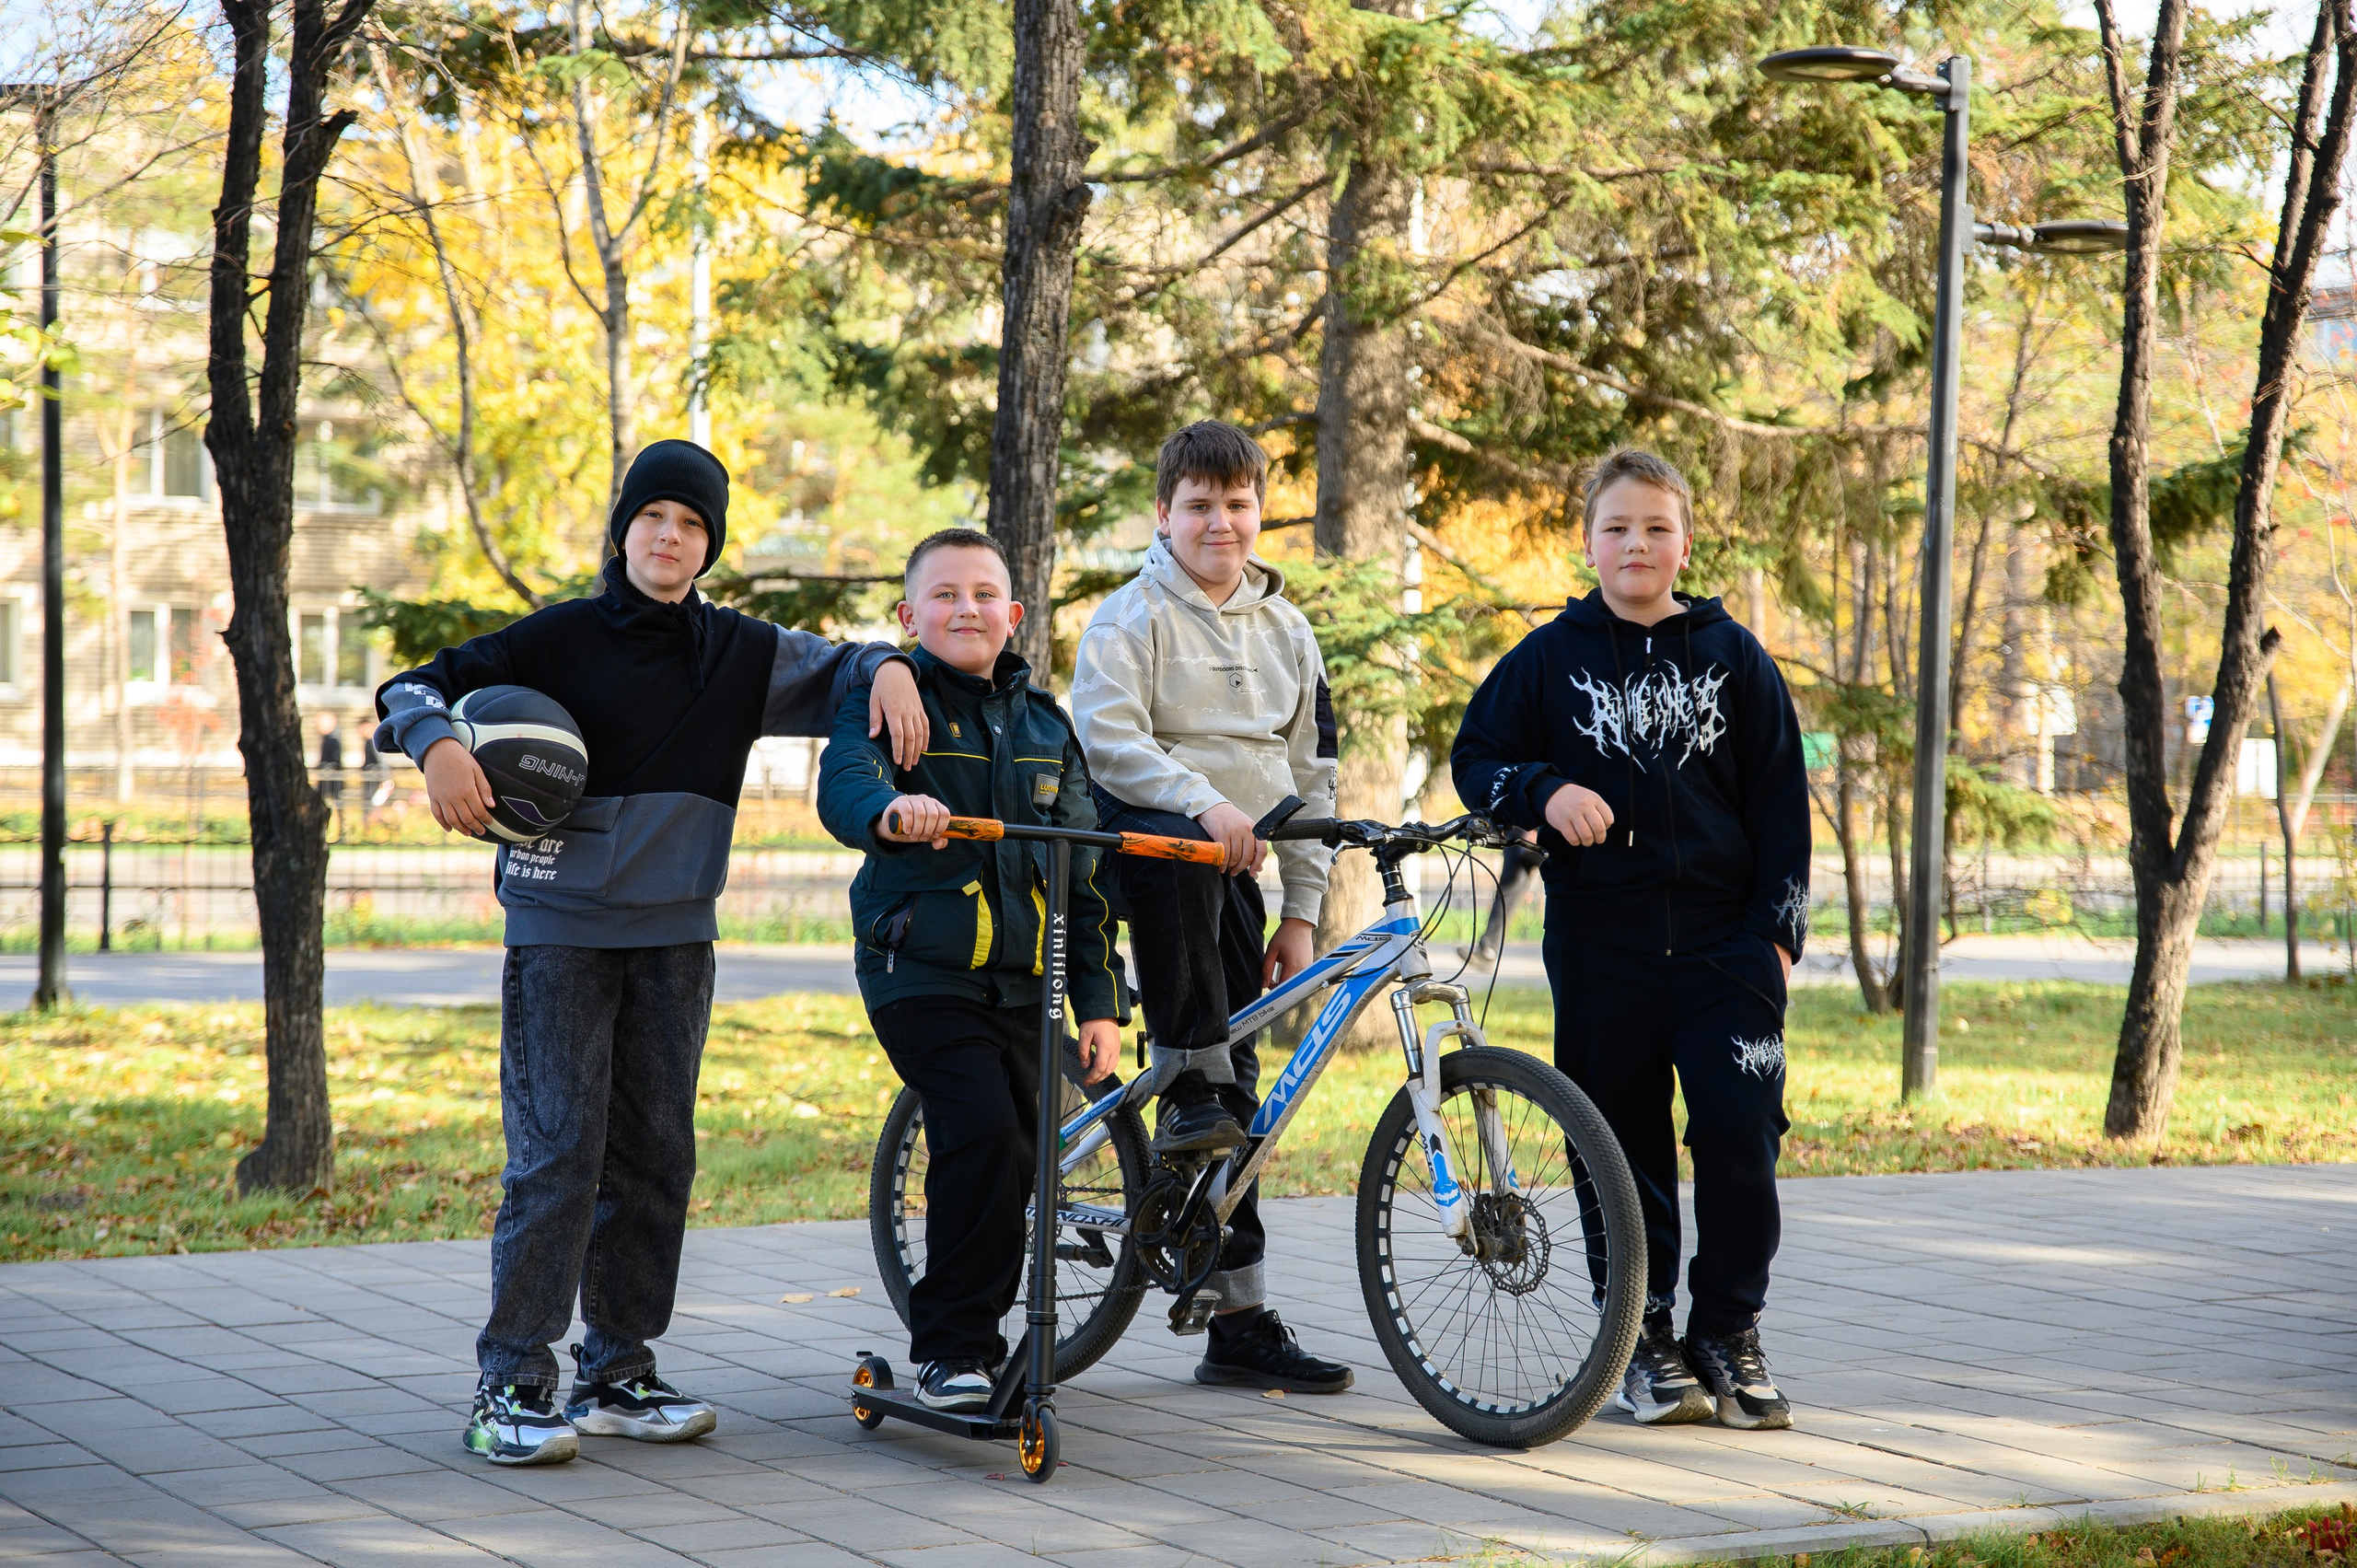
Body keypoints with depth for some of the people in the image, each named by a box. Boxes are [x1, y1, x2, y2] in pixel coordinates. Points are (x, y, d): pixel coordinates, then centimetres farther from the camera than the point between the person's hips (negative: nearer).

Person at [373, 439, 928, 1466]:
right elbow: (421, 686, -2)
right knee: (557, 1150, -10)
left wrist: (889, 669, -1)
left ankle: (618, 1373, 16)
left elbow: (839, 667, 21)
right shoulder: (561, 639, -3)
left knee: (656, 1154, 6)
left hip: (674, 935, 5)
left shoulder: (737, 655, 8)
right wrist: (436, 744, -23)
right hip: (560, 927, -4)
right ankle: (511, 1385, -6)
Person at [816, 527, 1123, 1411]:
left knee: (1015, 1159, 5)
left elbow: (1081, 873, 17)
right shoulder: (889, 700, -1)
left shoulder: (1044, 724, 15)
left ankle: (972, 1336, 22)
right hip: (923, 972, -5)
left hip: (1022, 982, 6)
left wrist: (1097, 1001, 11)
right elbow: (844, 782, -22)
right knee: (983, 1133, -21)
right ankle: (951, 1348, -11)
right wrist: (892, 810, -47)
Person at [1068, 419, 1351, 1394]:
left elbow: (1312, 775, 16)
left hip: (1235, 873, 5)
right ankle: (1191, 1085, -32)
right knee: (1181, 852, -42)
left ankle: (1239, 1325, 5)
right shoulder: (1133, 616, -1)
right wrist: (1202, 801, -31)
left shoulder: (1287, 631, 15)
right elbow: (1108, 736, -16)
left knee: (1238, 1093, 1)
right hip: (1142, 837, -5)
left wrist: (1300, 910, 9)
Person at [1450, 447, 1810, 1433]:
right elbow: (1475, 759, 9)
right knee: (1622, 1145, 3)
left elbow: (1781, 801, 8)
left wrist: (1776, 927, 0)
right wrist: (1543, 793, -12)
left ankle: (1729, 1332, 5)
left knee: (1739, 1130, -9)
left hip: (1722, 940, 0)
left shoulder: (1734, 659, 8)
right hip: (1600, 942, 0)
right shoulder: (1550, 659, 6)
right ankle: (1646, 1340, 15)